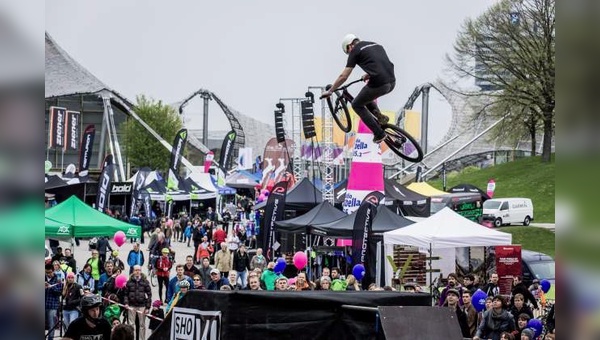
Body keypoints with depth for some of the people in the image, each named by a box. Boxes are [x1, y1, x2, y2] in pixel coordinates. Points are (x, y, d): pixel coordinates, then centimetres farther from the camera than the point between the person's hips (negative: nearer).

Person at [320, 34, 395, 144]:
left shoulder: (355, 51, 4)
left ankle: (379, 134, 11)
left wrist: (329, 91, 13)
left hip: (379, 85, -7)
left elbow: (343, 77, 3)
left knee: (357, 105, 17)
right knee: (366, 96, 33)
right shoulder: (376, 45, 23)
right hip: (392, 83, 7)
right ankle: (379, 116, 13)